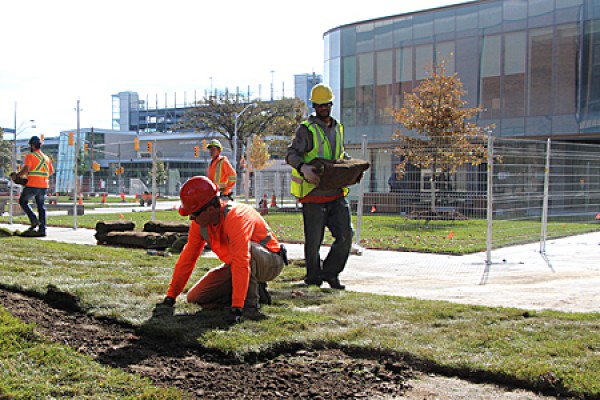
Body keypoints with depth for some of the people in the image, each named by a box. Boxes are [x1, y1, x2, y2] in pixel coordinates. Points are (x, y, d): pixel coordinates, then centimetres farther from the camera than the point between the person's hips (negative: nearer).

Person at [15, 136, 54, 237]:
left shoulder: (30, 156, -6)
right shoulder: (46, 157, 14)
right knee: (41, 206, 10)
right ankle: (42, 229, 6)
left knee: (23, 201, 13)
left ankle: (34, 220, -3)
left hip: (33, 185, -6)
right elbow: (51, 171, 18)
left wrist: (17, 176, -2)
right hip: (44, 185, 6)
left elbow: (26, 169, -16)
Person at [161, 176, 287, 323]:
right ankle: (257, 290, 6)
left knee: (247, 248, -41)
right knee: (195, 298, -3)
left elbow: (241, 262, -42)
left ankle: (251, 300, -19)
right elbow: (187, 257, -2)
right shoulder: (199, 222, -10)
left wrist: (237, 307, -47)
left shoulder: (236, 217, -34)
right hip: (236, 265, 8)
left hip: (271, 263, -8)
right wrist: (171, 295, -2)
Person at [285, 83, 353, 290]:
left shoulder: (337, 128, 17)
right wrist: (303, 167, -31)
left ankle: (330, 272, 14)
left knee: (345, 235, -2)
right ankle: (313, 277, 19)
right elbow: (291, 154, -12)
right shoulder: (307, 129, -3)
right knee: (313, 240, 1)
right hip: (313, 195, -5)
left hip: (336, 193, 5)